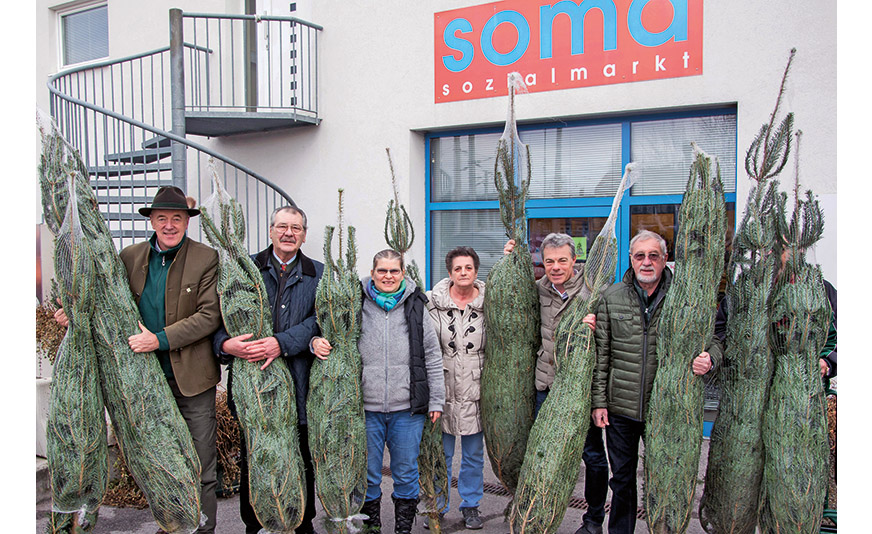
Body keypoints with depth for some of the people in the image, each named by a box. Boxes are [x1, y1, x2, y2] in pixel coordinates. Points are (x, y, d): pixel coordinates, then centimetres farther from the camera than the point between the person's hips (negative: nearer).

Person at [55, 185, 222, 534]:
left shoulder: (206, 259, -7)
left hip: (191, 377, -4)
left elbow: (209, 315, -13)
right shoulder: (130, 257, 6)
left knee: (201, 468, 5)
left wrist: (160, 339, -20)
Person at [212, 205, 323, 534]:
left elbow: (319, 320, -5)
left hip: (298, 383, 0)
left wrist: (282, 343, -19)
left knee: (302, 461, 11)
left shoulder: (318, 274, 6)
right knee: (251, 461, 10)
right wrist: (225, 344, -19)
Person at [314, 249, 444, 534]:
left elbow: (433, 357, 6)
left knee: (406, 473, 10)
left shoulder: (416, 307, 4)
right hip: (366, 406, 0)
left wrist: (436, 400, 4)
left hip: (407, 407, 0)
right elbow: (334, 336, 13)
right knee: (367, 473, 11)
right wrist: (317, 342, -10)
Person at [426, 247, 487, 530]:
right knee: (441, 453, 10)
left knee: (474, 454, 13)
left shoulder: (489, 304, 0)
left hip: (476, 391, 1)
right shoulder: (431, 302, -2)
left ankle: (470, 505, 30)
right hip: (442, 391, -1)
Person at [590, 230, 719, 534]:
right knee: (622, 478, 15)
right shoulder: (611, 298, 1)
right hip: (620, 408, 1)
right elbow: (600, 354, 3)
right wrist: (598, 401, -1)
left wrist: (707, 361, -20)